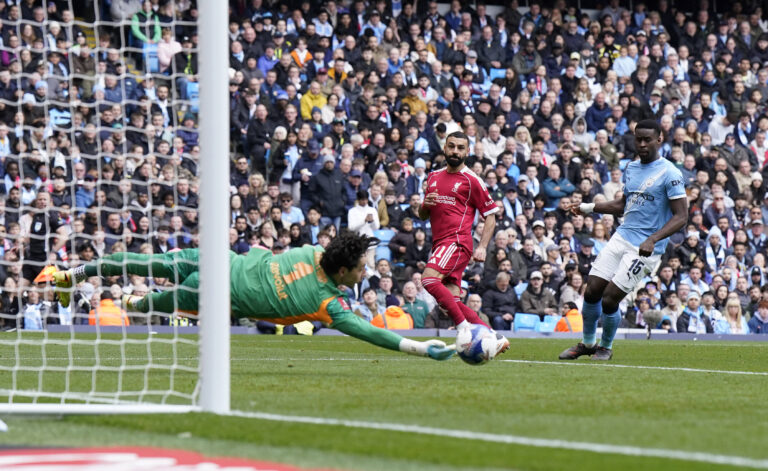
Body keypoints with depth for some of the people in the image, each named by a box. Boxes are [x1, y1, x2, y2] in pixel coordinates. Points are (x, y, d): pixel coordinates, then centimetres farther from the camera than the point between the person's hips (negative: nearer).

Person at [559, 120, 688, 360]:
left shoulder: (669, 174, -11)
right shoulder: (631, 168, 12)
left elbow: (681, 216, -15)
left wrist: (652, 240, -25)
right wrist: (588, 208, 17)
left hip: (644, 248, -7)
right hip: (621, 238, 7)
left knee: (609, 300, -8)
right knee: (591, 292, 2)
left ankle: (606, 347, 17)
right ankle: (587, 343, 24)